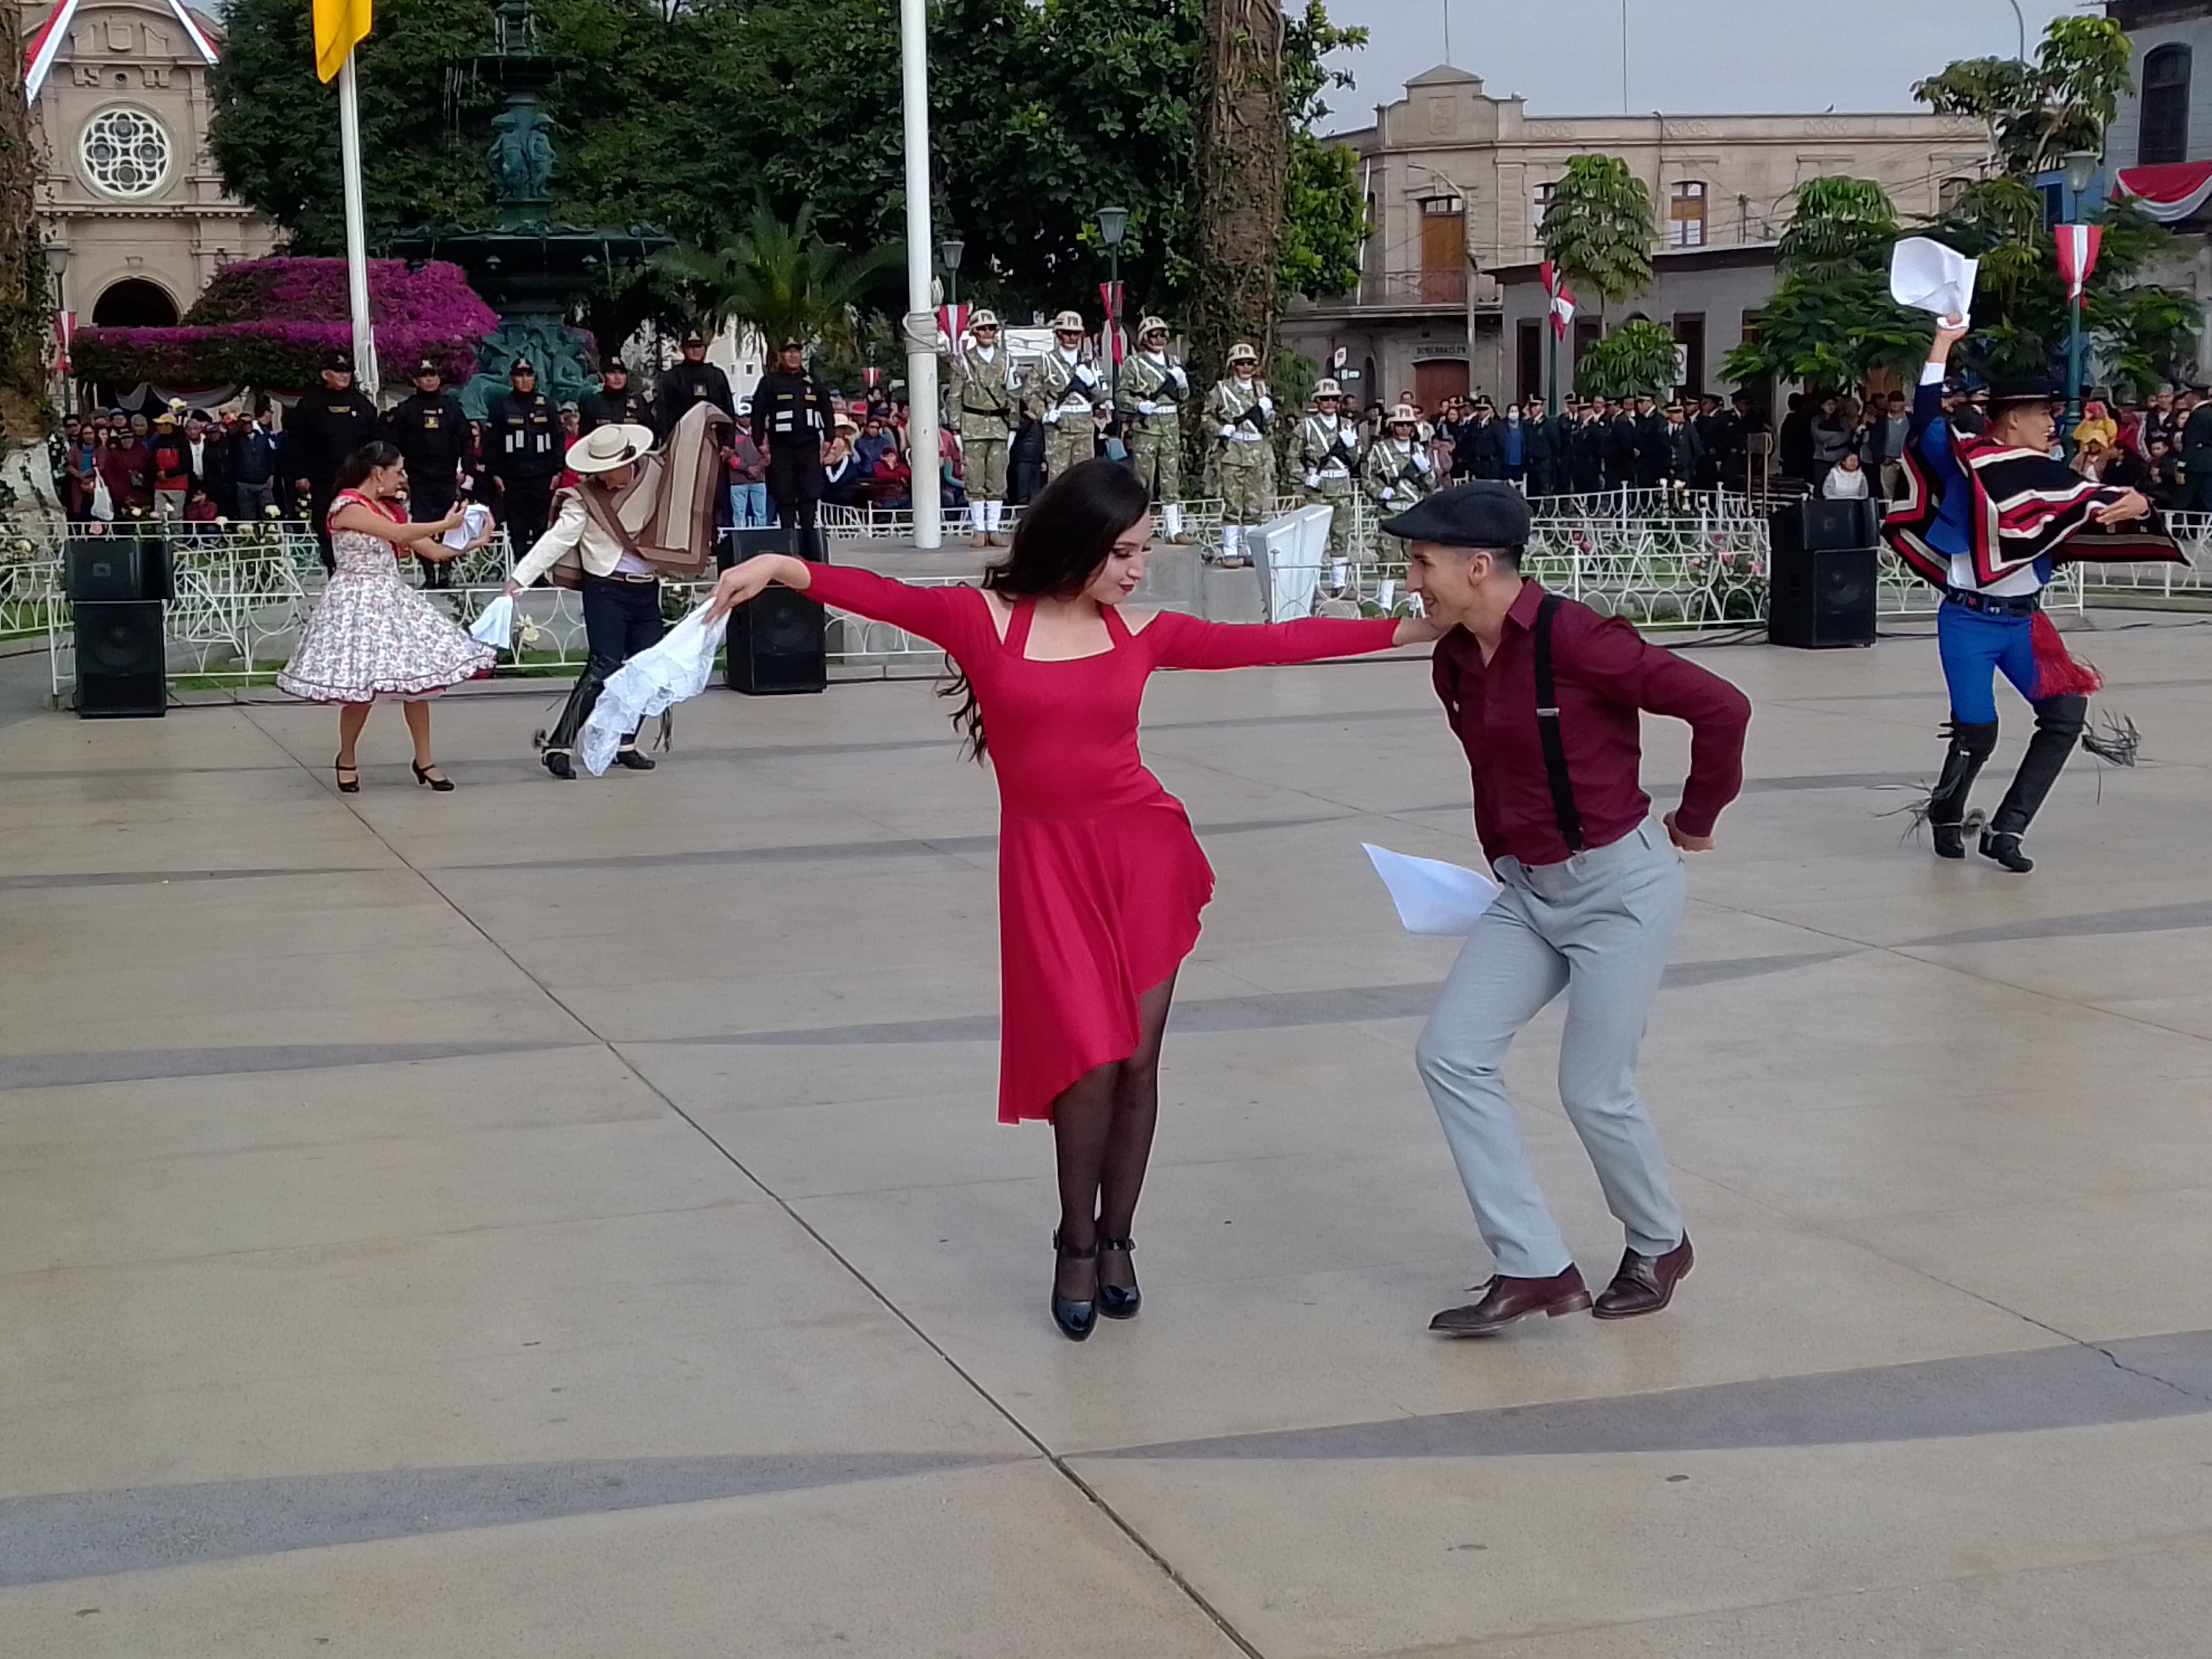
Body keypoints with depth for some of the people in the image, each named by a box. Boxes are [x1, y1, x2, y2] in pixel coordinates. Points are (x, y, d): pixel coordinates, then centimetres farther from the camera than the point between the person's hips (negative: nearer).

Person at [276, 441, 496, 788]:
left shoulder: (391, 508, 13)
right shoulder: (348, 505, -12)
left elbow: (432, 550, 10)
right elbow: (398, 534, -22)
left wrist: (469, 544, -2)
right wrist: (445, 525, -14)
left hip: (392, 599, 8)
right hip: (357, 601, -8)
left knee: (418, 677, 4)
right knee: (361, 686, -6)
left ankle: (424, 761, 14)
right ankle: (347, 760, 17)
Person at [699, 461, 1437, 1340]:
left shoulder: (1141, 633, 3)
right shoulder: (985, 618, -4)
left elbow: (1268, 642, 6)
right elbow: (886, 597, -16)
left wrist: (1407, 628, 5)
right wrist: (781, 568, -32)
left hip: (1145, 853, 3)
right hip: (1047, 863, -2)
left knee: (1137, 1062, 5)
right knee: (1090, 1062, -7)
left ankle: (1114, 1241, 24)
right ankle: (1075, 1243, 16)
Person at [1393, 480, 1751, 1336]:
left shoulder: (1575, 638, -23)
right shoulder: (1454, 662, 1)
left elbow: (1722, 707, -21)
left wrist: (1696, 820, -9)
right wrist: (1503, 857, 15)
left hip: (1622, 886, -8)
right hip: (1528, 890, 8)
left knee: (1594, 1091, -2)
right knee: (1450, 1053, -4)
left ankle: (1659, 1246, 28)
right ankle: (1534, 1266, 3)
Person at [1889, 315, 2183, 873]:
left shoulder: (2048, 474, 6)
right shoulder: (1963, 460, -7)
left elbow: (2098, 501, 3)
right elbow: (1926, 420, -18)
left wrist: (2137, 504, -20)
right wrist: (1942, 345, -18)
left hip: (2024, 621, 6)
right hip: (1968, 621, -6)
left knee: (2066, 713, -3)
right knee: (1977, 732, -10)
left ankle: (2006, 831, 4)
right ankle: (1946, 815, 21)